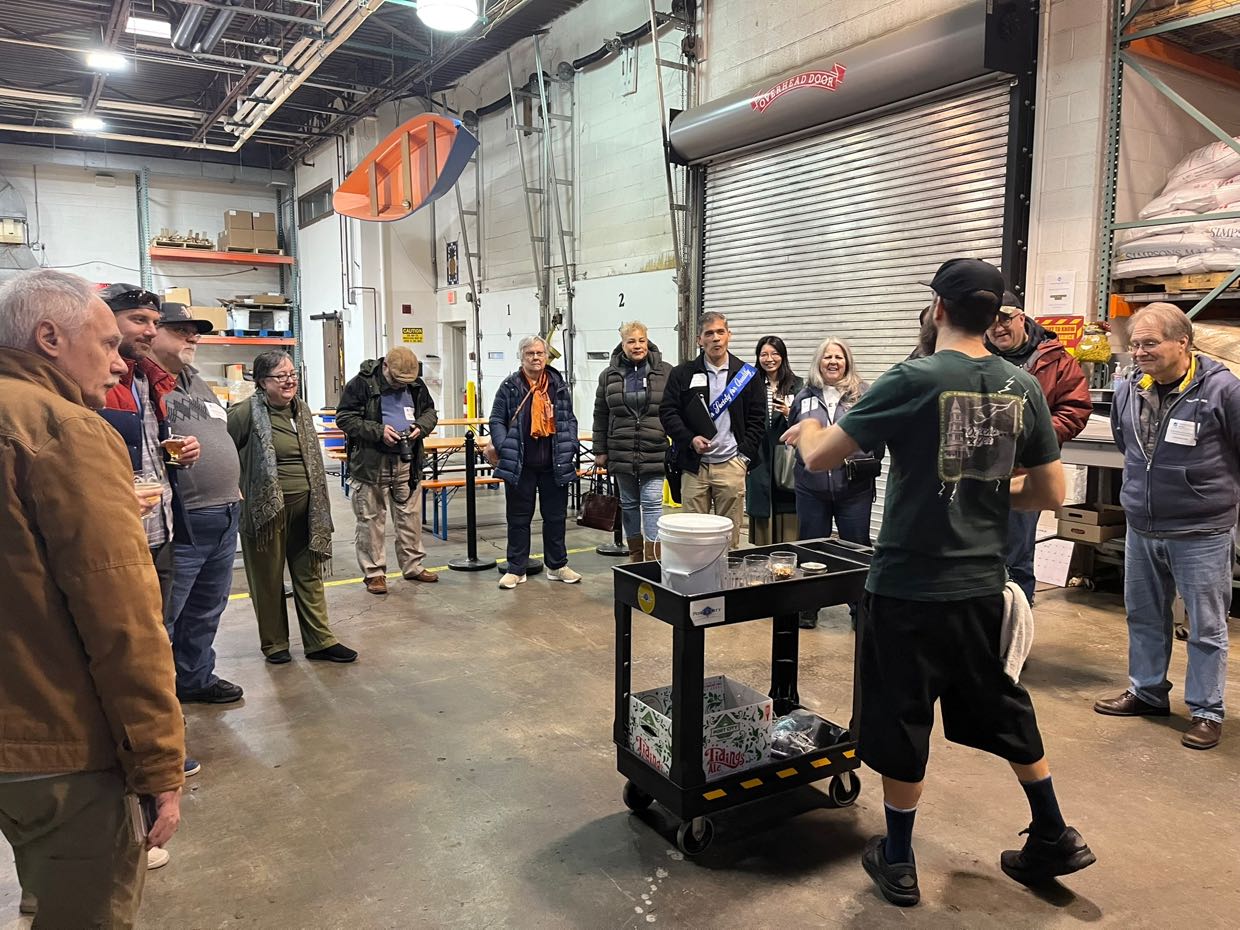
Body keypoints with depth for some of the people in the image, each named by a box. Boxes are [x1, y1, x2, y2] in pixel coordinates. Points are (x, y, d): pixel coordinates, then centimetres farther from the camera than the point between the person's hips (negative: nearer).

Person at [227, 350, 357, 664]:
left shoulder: (302, 410, 10)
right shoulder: (246, 412, -10)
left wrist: (319, 504, 19)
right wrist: (234, 489, -8)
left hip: (304, 506, 6)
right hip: (266, 507, -5)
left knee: (309, 574, 9)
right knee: (268, 578, 8)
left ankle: (320, 640, 17)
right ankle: (274, 643, 22)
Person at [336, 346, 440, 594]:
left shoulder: (416, 384, 5)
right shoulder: (361, 383, -10)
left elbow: (430, 411, 17)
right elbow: (344, 417, -10)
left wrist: (421, 426, -6)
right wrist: (378, 431, -20)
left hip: (407, 462, 5)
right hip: (370, 462, -4)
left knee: (410, 516, 11)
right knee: (371, 520, 3)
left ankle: (413, 566, 25)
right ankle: (374, 572, 13)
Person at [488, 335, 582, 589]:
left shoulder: (559, 385, 7)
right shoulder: (510, 386, -1)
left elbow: (569, 420, 11)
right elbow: (496, 420, -1)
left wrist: (570, 447, -2)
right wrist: (502, 447, -16)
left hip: (554, 464, 3)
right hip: (519, 465, -2)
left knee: (556, 516, 11)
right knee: (519, 518, 6)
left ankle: (557, 565, 25)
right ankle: (516, 569, 18)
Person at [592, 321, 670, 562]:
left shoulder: (665, 372, 0)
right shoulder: (609, 375, 7)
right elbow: (601, 416, 10)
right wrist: (600, 451, 7)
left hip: (655, 453, -3)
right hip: (621, 453, 3)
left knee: (652, 503, -6)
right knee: (629, 504, 12)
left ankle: (653, 559, -1)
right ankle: (635, 555, 26)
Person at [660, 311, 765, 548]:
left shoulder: (747, 375, 7)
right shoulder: (682, 374, 6)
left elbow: (757, 419, 7)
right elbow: (668, 412, 3)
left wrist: (745, 455, -2)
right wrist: (690, 439, -10)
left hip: (731, 465, 0)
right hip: (694, 465, 0)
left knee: (730, 532, 4)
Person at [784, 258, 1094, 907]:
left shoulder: (915, 380, -15)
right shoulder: (1023, 387, 1)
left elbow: (820, 458, -13)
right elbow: (1050, 492, 6)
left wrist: (806, 429, 8)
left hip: (908, 587, -5)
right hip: (980, 585, 5)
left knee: (900, 724, 10)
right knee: (1000, 708, 25)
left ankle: (897, 863, 25)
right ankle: (1054, 837, 38)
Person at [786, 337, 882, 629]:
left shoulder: (863, 394, 1)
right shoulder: (804, 397, 9)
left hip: (854, 488, -2)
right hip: (812, 487, 2)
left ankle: (859, 610, 22)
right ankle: (808, 608, 25)